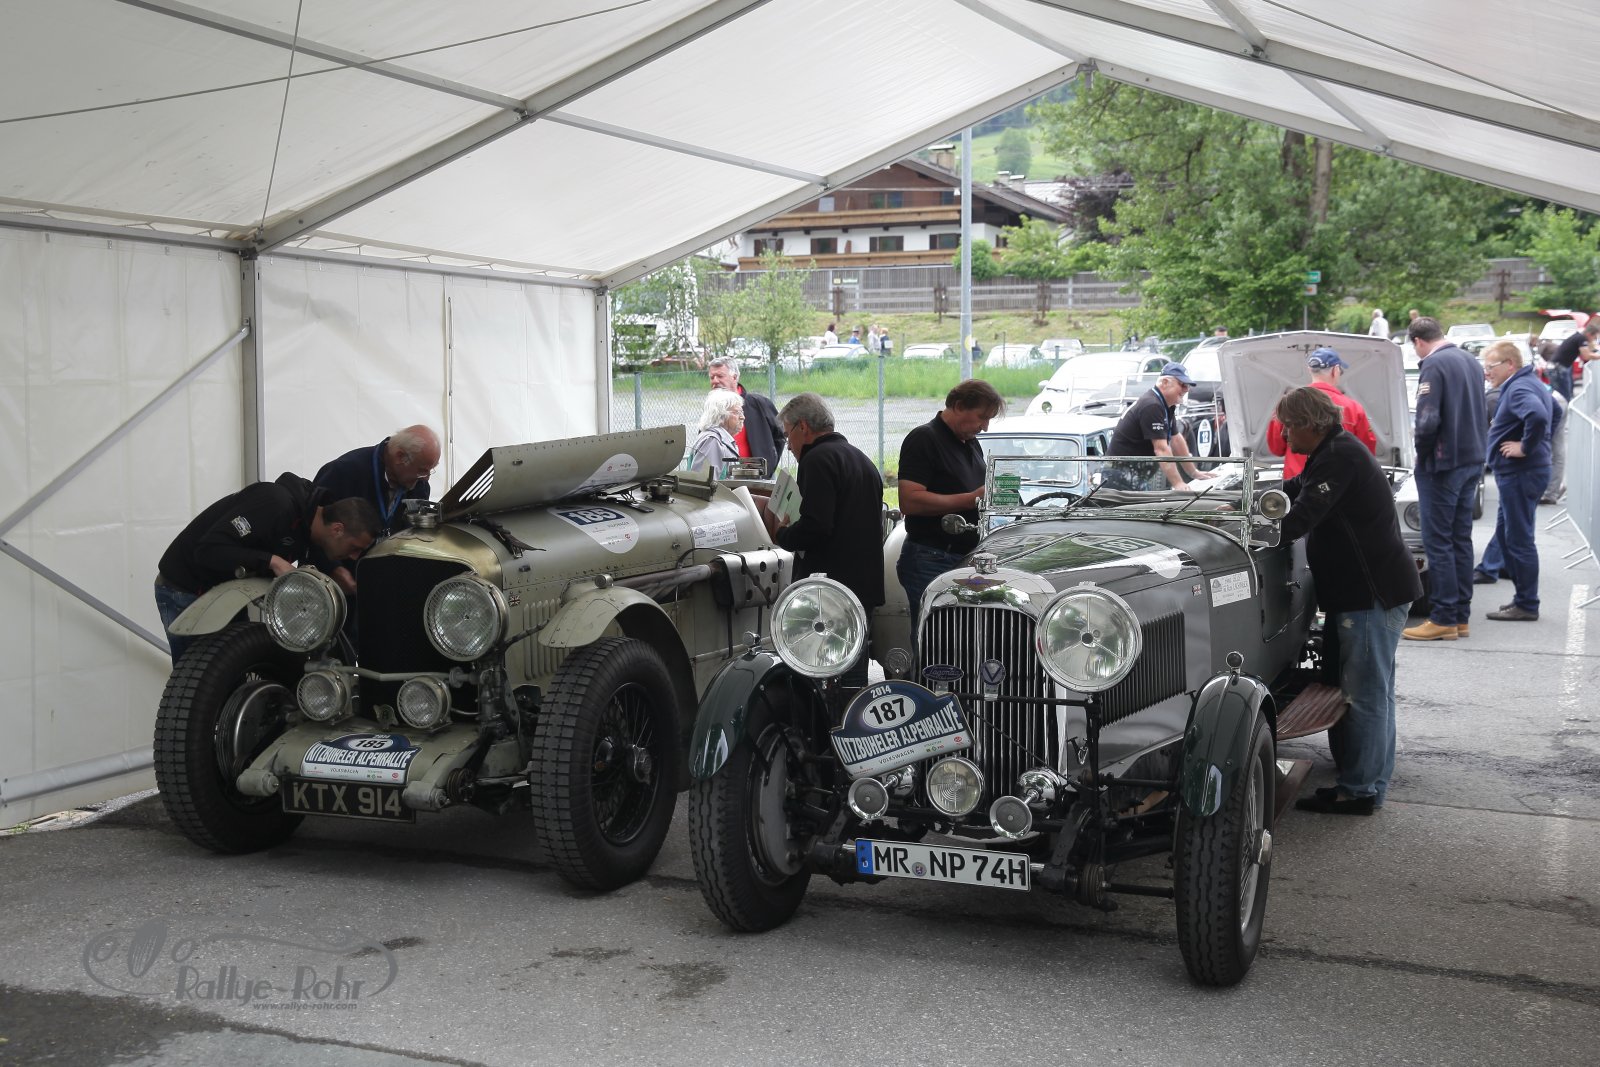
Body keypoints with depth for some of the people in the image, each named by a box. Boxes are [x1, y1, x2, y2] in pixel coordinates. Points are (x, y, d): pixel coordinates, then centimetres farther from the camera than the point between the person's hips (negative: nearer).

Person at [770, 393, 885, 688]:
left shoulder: (818, 459, -10)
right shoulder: (862, 459, 20)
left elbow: (815, 526, -23)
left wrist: (781, 535, -5)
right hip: (865, 584, 10)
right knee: (855, 675, 15)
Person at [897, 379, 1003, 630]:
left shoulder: (972, 444, 19)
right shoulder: (923, 439, -9)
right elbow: (909, 501, -20)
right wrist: (971, 499, -20)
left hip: (968, 558, 8)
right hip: (931, 561, -8)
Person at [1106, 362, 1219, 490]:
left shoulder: (1167, 406, 13)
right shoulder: (1152, 406, -21)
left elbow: (1176, 440, 21)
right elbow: (1161, 449, -25)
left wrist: (1194, 473, 22)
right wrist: (1178, 484, -27)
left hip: (1141, 474, 11)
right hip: (1124, 474, -11)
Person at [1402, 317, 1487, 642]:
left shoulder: (1434, 365, -15)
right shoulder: (1472, 362, 12)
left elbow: (1428, 421, -22)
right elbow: (1484, 414, 18)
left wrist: (1421, 452, -7)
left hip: (1444, 464, -9)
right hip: (1473, 460, 9)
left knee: (1438, 541, -4)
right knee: (1461, 538, 13)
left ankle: (1444, 618, -2)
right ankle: (1461, 614, 17)